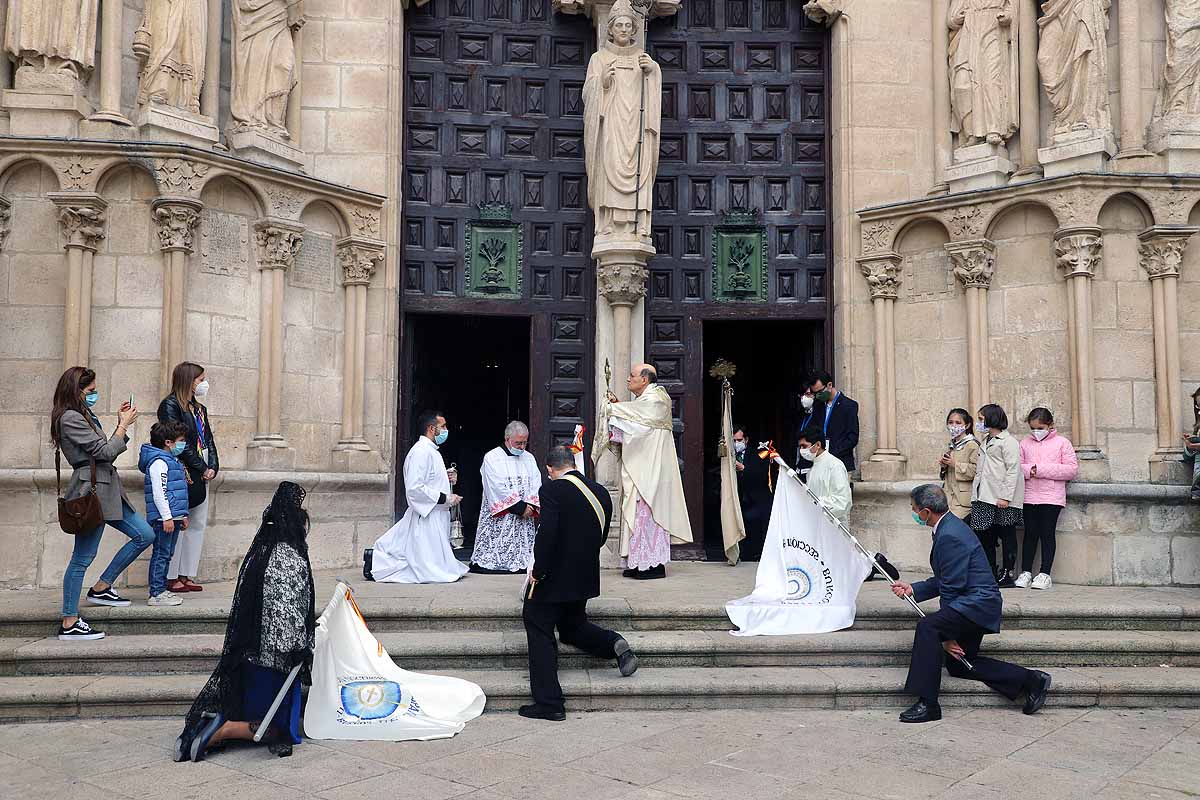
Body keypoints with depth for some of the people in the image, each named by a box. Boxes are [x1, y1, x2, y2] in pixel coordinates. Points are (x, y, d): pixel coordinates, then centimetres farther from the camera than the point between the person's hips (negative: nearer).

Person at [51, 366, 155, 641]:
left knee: (145, 535, 9)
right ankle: (69, 624, 4)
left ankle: (101, 588, 17)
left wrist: (122, 424, 12)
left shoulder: (82, 416, 19)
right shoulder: (70, 418, -12)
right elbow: (105, 451, -15)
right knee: (82, 559, -4)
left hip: (105, 490, 10)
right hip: (91, 491, -10)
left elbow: (105, 452, 18)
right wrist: (124, 425, -2)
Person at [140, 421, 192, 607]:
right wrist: (167, 517, -22)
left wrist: (182, 515, 26)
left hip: (172, 517, 10)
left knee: (167, 554, 14)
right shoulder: (158, 462, -12)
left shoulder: (172, 461, 20)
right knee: (161, 554, -6)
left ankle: (161, 590, 20)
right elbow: (158, 492, -20)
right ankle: (156, 594, -3)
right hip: (163, 518, -10)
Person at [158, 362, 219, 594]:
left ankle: (187, 575, 12)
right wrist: (202, 468, -12)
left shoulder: (199, 408, 18)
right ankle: (172, 577, 0)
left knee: (198, 524, 8)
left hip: (202, 474, 9)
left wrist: (212, 467, 1)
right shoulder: (170, 405, -7)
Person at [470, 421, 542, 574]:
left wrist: (530, 505, -11)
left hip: (525, 516, 5)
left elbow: (537, 485, 7)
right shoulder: (492, 458, -4)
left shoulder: (529, 458, 14)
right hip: (499, 518, -5)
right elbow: (498, 488, -13)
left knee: (523, 548, 0)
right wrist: (521, 507, -14)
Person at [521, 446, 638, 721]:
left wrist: (538, 571, -14)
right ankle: (613, 643, 1)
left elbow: (547, 534, -24)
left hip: (553, 578, -7)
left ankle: (548, 703, 7)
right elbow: (601, 536, 10)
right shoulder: (601, 492, 4)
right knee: (572, 627, 26)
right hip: (585, 578, 7)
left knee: (539, 633, 7)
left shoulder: (552, 490, -16)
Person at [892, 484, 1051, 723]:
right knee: (958, 665, 16)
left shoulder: (950, 536, -21)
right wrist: (912, 589, 4)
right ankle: (1030, 680, 20)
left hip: (977, 603, -12)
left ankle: (927, 703, -25)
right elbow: (943, 581, 18)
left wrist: (947, 635, -12)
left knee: (927, 626, -30)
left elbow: (951, 589, -19)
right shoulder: (949, 526, 12)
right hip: (977, 605, 12)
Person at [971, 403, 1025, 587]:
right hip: (985, 497, 9)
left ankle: (1008, 574, 6)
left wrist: (1005, 496, -20)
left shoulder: (1008, 441, -7)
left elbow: (1013, 470, -14)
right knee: (985, 535, 10)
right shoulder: (986, 442, 21)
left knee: (1007, 536, 1)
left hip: (1001, 499, -9)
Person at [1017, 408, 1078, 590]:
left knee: (1047, 534, 0)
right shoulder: (1025, 443, 11)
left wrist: (1042, 469, -13)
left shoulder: (1062, 442, 2)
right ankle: (1026, 572, 11)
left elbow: (1072, 469, -6)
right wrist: (1029, 470, -16)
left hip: (1052, 497, -2)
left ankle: (1045, 574, 5)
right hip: (1029, 496, 3)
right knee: (1030, 533, 5)